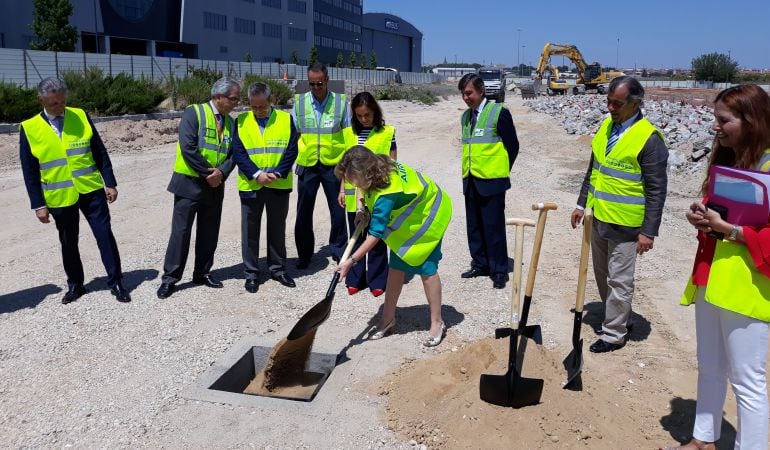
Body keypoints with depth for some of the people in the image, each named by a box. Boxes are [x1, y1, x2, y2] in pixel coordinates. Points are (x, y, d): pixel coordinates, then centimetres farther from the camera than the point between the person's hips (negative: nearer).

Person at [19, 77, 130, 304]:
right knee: (68, 243, 12)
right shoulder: (29, 129, -4)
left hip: (91, 190, 0)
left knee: (104, 235, -1)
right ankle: (75, 284, 29)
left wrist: (110, 183, -1)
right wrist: (38, 204, -4)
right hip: (59, 197, 0)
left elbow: (100, 153, 3)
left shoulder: (81, 116, -1)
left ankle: (116, 282, 9)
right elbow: (30, 172, -1)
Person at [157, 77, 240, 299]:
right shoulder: (194, 113, -9)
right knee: (181, 231, -2)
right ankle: (170, 277, 7)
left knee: (209, 232, 12)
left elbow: (233, 153, 5)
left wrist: (221, 172, -14)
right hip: (190, 183, -6)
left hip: (215, 186, 6)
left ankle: (202, 273, 25)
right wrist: (207, 172, -16)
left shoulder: (230, 122, 10)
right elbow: (188, 148, -19)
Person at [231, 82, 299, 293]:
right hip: (250, 186, 0)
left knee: (277, 228, 12)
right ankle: (251, 273, 18)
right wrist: (257, 174, -17)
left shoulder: (286, 119, 0)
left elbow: (291, 150, -3)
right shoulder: (241, 121, 0)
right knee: (250, 230, 6)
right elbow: (238, 153, -5)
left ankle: (277, 268, 26)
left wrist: (277, 173, -15)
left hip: (279, 185, 0)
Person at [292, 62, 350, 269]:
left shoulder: (341, 102, -3)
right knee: (303, 213, 9)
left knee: (338, 210, 9)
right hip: (307, 165, 1)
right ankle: (304, 254, 23)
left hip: (334, 165, -1)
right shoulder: (299, 102, 0)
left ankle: (338, 249, 27)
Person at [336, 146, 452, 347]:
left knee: (427, 269, -4)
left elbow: (376, 235, -36)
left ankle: (437, 323, 11)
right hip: (407, 217, 9)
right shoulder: (379, 166, -18)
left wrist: (351, 261, -34)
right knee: (396, 268, 6)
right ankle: (388, 319, 14)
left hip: (427, 216, -8)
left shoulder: (386, 195, -40)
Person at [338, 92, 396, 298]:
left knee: (377, 239, 5)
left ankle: (377, 281, 16)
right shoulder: (349, 133, 7)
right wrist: (342, 190, 10)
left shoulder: (388, 133, -3)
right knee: (356, 238, 11)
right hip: (354, 196, 3)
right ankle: (355, 279, 23)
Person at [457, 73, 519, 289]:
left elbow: (512, 146, -5)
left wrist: (501, 170, 1)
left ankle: (499, 271, 7)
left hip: (491, 182, -7)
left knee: (494, 227, -3)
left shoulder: (499, 113, -9)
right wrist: (469, 171, 13)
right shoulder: (466, 116, 12)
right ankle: (480, 264, 25)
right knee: (474, 227, 12)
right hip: (470, 181, 7)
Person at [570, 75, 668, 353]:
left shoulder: (649, 138, -16)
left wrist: (649, 231, -17)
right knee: (602, 275, 18)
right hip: (599, 218, 8)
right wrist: (581, 204, 16)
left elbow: (656, 190, -15)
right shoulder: (606, 126, 7)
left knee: (619, 281, 2)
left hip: (625, 224, -8)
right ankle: (621, 320, 35)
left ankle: (614, 334, 16)